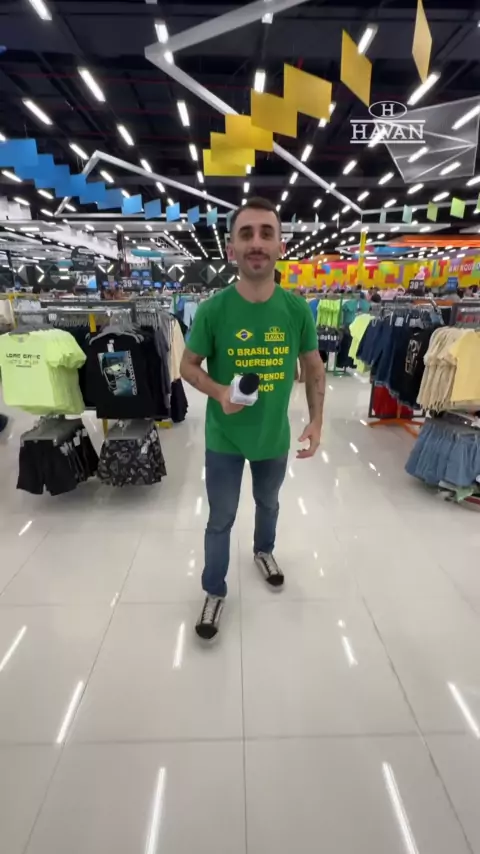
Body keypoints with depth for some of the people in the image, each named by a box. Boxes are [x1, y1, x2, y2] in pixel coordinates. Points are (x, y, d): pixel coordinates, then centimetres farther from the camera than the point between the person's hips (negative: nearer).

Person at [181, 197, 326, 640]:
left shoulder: (297, 309, -12)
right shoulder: (213, 309, -17)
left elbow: (314, 367, 1)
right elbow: (189, 365, -5)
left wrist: (317, 422, -4)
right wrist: (219, 392, -24)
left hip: (275, 436, 2)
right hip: (224, 438, -2)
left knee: (269, 503, 27)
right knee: (221, 519, 13)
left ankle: (264, 551, 57)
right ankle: (215, 591, 35)